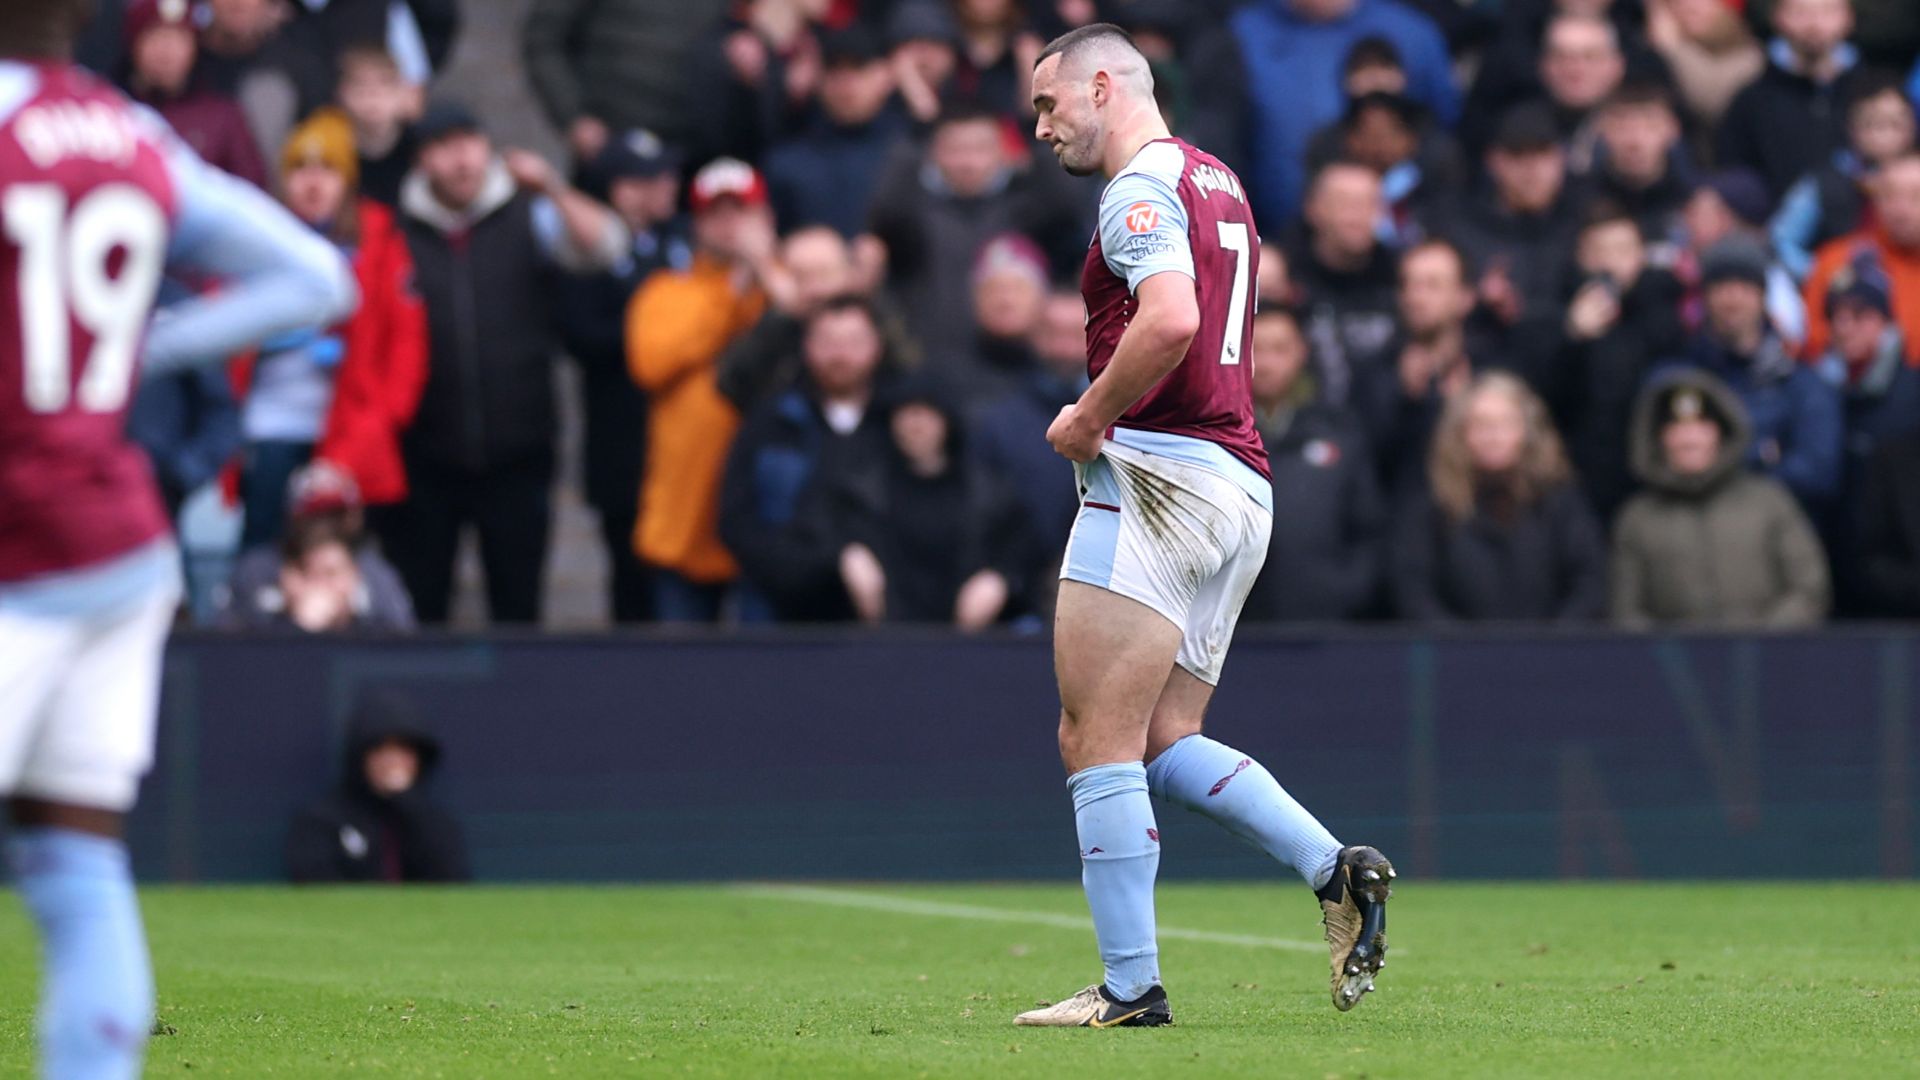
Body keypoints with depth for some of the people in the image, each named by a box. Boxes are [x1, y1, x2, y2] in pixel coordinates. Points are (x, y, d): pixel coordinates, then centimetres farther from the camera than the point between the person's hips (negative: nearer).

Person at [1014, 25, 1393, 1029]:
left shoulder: (1142, 186, -9)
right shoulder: (1216, 182, 22)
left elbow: (1171, 317, -26)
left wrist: (1089, 418, -14)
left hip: (1158, 474, -10)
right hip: (1241, 486, 10)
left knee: (1096, 740, -6)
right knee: (1166, 743, 10)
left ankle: (1131, 986, -7)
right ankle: (1334, 867, -7)